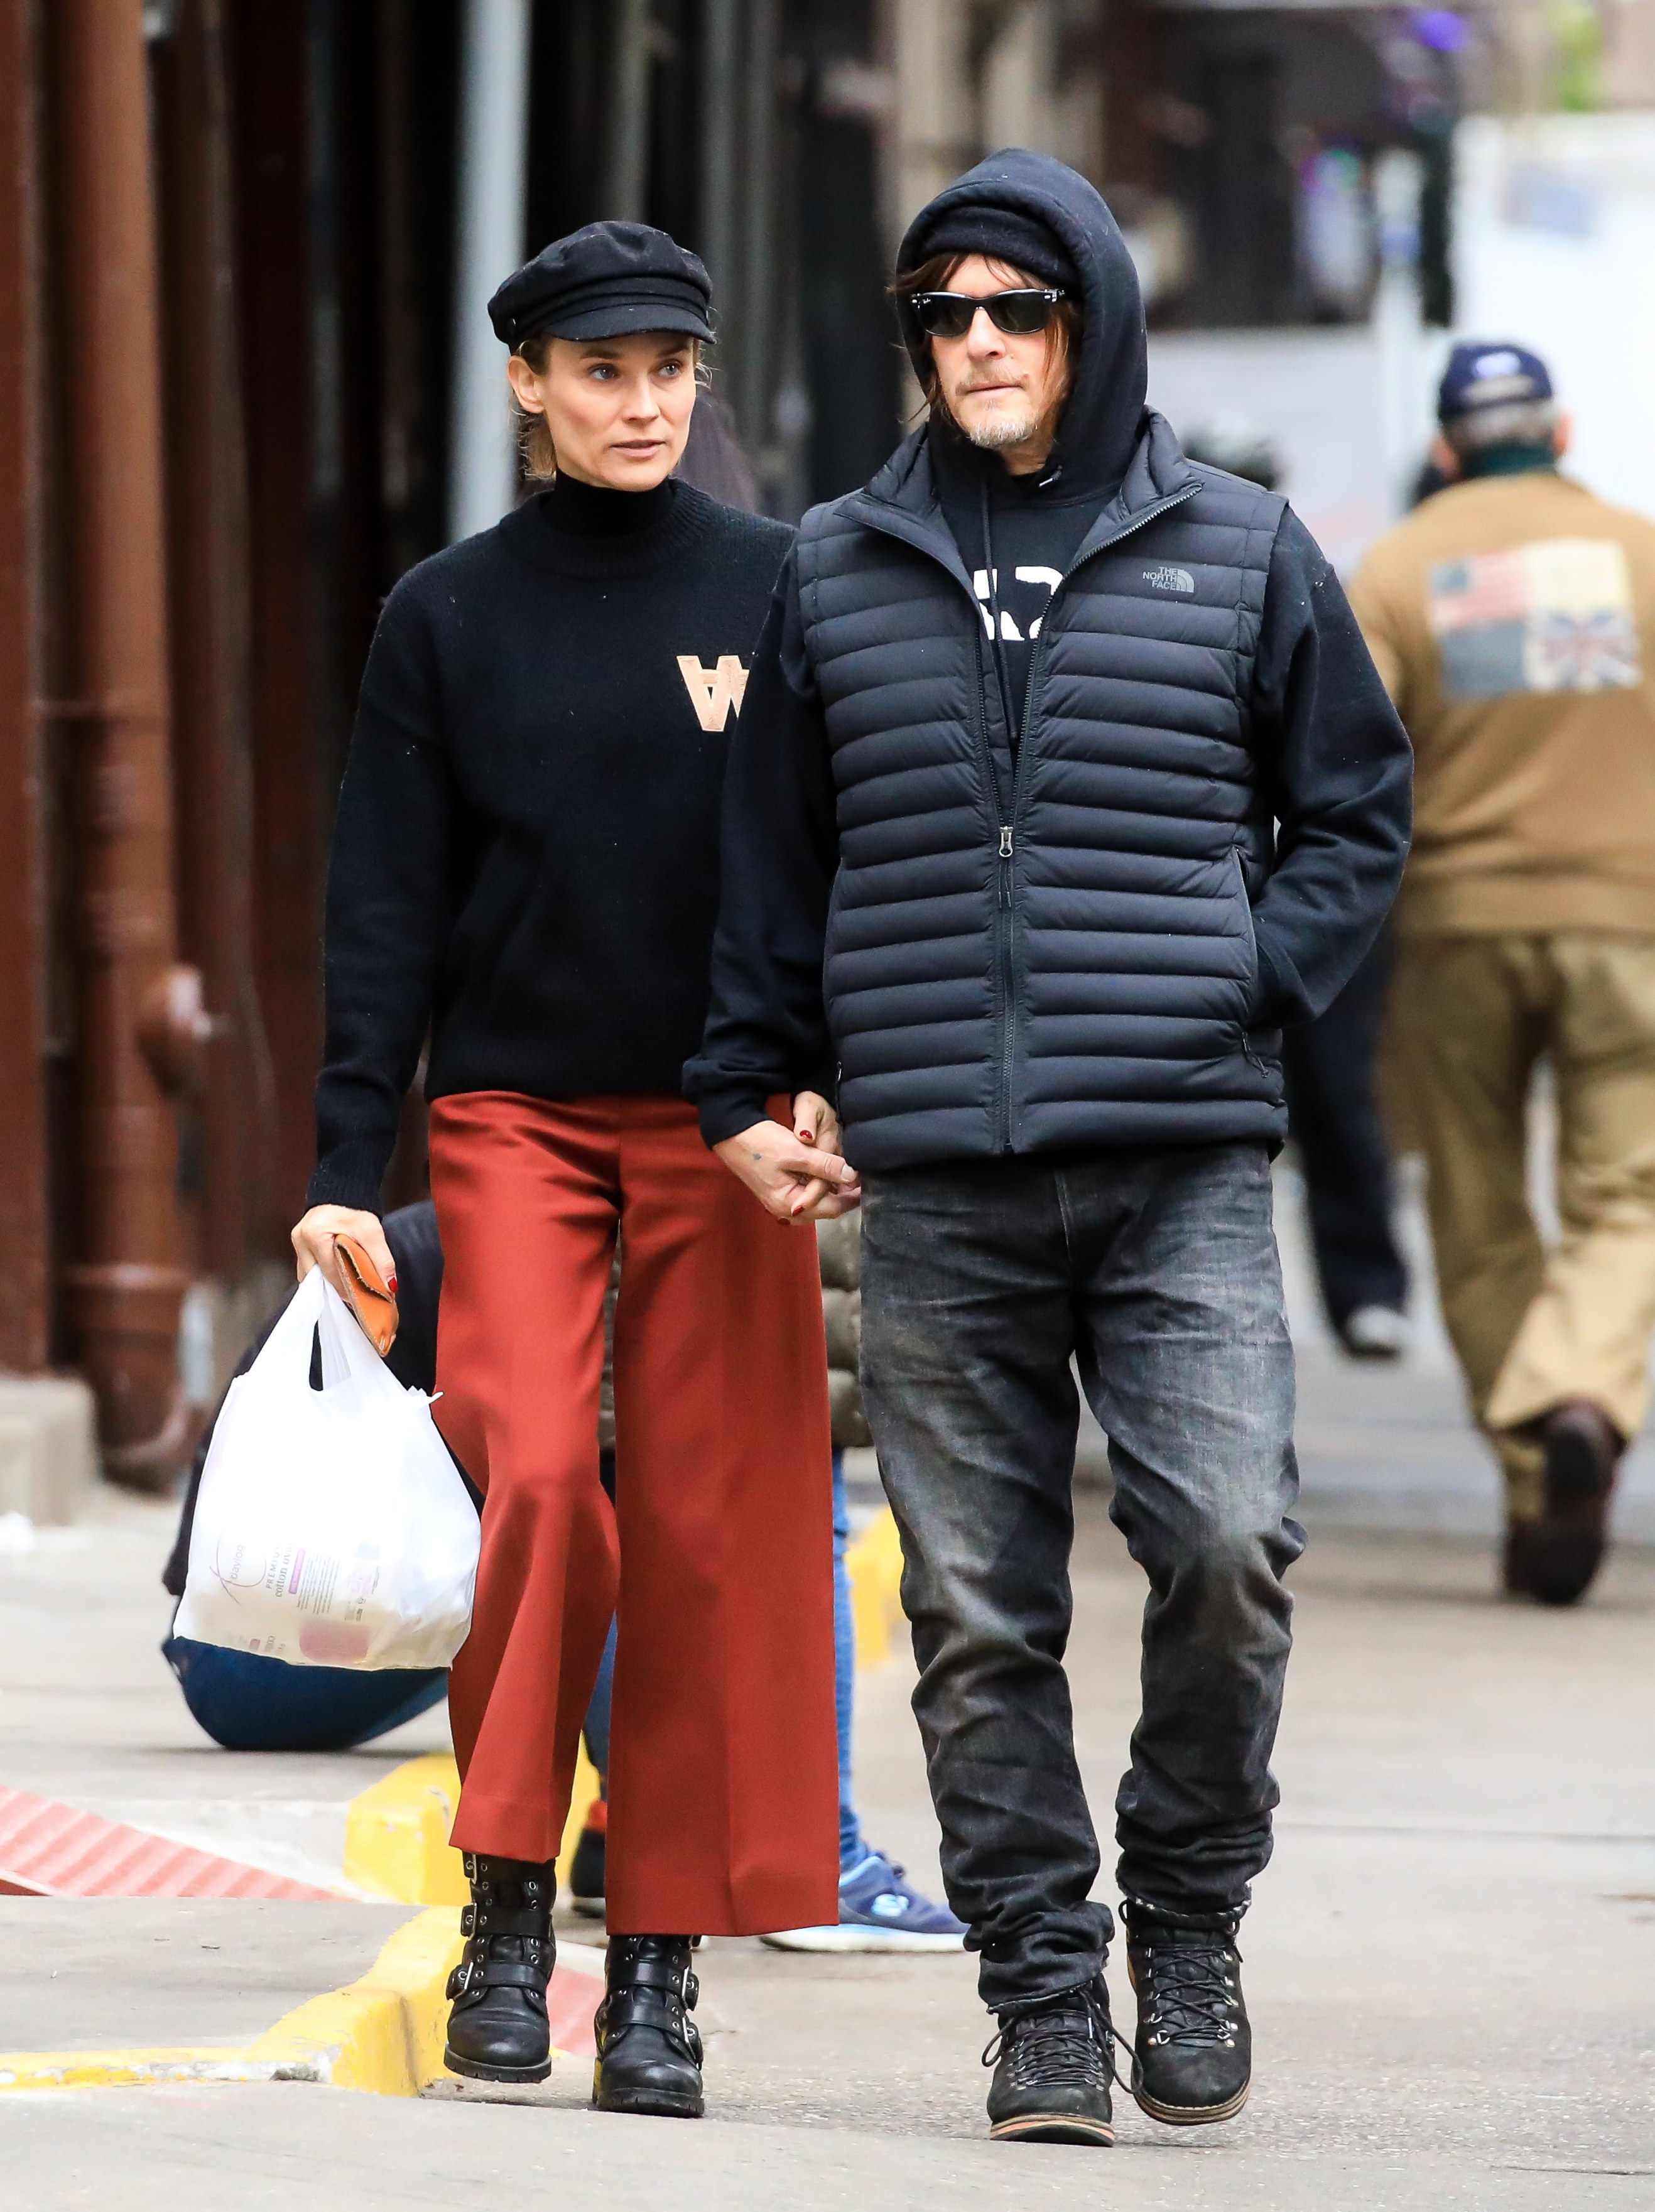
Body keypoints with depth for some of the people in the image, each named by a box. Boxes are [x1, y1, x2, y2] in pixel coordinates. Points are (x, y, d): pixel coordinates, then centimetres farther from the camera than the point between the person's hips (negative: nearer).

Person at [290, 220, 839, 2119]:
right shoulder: (448, 615, 7)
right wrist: (347, 1164, -2)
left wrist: (827, 1074, -8)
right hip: (515, 1111, 0)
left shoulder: (778, 591, 6)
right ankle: (507, 1907, -4)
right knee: (536, 1475, -18)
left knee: (709, 1527, -3)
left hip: (720, 1123, 1)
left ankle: (662, 1961, 5)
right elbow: (386, 907, 6)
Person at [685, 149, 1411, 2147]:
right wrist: (746, 1092, 15)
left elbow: (1356, 816, 15)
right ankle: (1043, 1991, 8)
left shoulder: (1241, 557, 8)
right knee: (978, 1608, 0)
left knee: (1227, 1545, -16)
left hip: (1186, 1169, -2)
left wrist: (1247, 982, 1)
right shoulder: (837, 578, 13)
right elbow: (770, 861, 20)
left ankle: (1188, 1911, 6)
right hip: (935, 1183, 2)